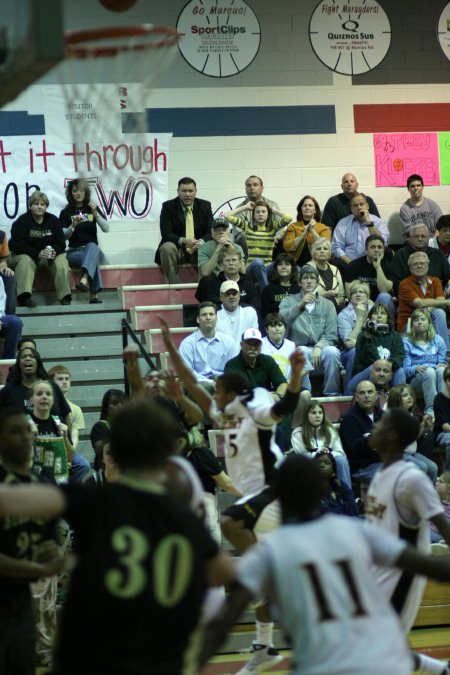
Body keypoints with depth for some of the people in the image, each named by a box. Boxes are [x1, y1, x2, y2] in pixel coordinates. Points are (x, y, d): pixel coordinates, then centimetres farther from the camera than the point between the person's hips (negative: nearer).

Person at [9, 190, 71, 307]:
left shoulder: (53, 220, 5)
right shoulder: (21, 222, -7)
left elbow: (61, 243, 1)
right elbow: (17, 246, -16)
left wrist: (53, 252, -24)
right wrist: (38, 254, -28)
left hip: (49, 257, 3)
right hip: (26, 255, -3)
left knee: (61, 260, -25)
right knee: (25, 261, -36)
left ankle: (65, 297, -29)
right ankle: (24, 297, -54)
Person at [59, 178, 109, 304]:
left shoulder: (92, 208, 13)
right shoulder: (66, 212, 7)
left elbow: (106, 229, 3)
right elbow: (63, 236, 1)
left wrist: (95, 213, -12)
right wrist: (73, 226, -18)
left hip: (93, 248, 1)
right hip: (74, 251, -1)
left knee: (92, 246, -39)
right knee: (93, 258, -37)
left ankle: (84, 280, -65)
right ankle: (93, 295, -49)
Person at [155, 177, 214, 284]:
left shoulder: (205, 206, 5)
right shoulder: (168, 207, -3)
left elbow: (211, 231, 2)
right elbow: (166, 234, -10)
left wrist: (201, 241, -22)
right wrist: (183, 241, -29)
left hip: (198, 248, 2)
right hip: (177, 249, -2)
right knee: (167, 248, -35)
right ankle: (174, 286, -32)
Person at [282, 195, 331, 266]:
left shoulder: (323, 228, 10)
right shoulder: (292, 227, 11)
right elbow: (287, 247, -4)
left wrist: (312, 231, -12)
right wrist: (304, 233, -8)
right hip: (296, 264, 0)